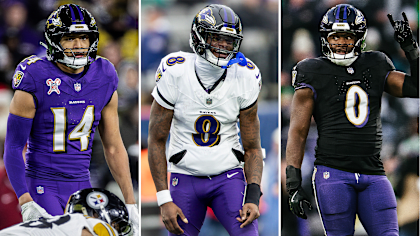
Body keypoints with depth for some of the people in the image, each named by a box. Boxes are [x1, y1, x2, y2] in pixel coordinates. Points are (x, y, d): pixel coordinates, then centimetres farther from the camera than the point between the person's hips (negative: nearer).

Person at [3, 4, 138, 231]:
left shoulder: (104, 79, 3)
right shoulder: (35, 80, -12)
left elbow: (113, 147, 10)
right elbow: (14, 148, -10)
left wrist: (130, 203, 8)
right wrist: (26, 203, -20)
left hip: (82, 186, 5)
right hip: (44, 186, -5)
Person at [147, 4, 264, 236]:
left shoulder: (244, 79, -7)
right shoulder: (175, 74, -12)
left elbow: (252, 147, 1)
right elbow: (156, 141, -4)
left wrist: (253, 198, -13)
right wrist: (164, 200, -9)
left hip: (228, 175, 0)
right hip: (185, 176, 0)